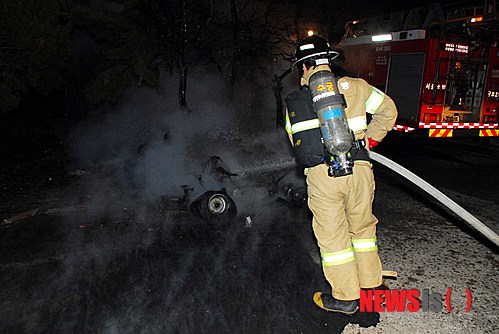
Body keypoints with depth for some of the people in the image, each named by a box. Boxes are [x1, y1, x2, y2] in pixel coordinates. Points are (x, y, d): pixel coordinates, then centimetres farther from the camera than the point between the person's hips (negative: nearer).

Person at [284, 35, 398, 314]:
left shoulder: (293, 103, 6)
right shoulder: (354, 86, 5)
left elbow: (297, 141, 11)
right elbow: (387, 111, 9)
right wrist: (369, 141, 16)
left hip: (321, 176, -1)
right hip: (360, 170, 2)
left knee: (332, 234, 11)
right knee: (362, 226, 20)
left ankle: (346, 297, 23)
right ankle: (372, 283, 36)